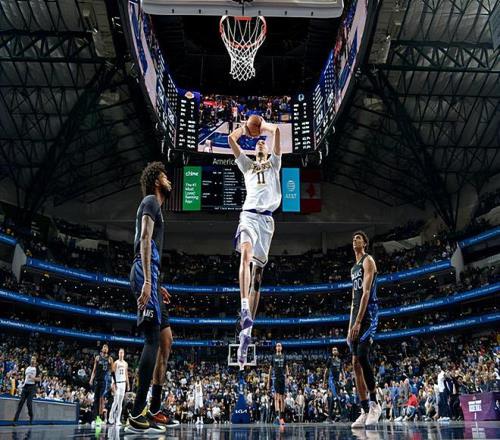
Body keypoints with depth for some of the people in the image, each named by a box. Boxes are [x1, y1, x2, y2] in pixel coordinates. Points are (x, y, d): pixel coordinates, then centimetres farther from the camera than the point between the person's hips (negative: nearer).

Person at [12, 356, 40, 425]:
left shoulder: (37, 369, 0)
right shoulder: (27, 368, 18)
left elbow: (39, 379, -7)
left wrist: (33, 378, -22)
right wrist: (23, 383, 17)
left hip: (32, 387, -5)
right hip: (25, 386, 5)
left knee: (29, 403, -10)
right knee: (21, 402, -3)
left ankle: (31, 417, 11)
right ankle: (16, 419, -6)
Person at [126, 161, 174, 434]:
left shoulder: (154, 205, 28)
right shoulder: (151, 201, -1)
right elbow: (144, 239, -16)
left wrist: (157, 286, 29)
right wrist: (147, 281, -26)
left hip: (149, 276, 11)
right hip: (145, 272, -11)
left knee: (166, 338, 12)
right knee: (153, 339, -16)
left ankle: (154, 410, 16)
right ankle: (136, 417, -17)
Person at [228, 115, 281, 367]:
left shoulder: (274, 164, 25)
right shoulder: (247, 165, 28)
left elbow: (276, 131, 15)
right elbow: (231, 139, 21)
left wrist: (263, 126, 30)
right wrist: (246, 127, 31)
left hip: (266, 218, 0)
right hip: (249, 215, 0)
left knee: (257, 272, -3)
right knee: (245, 254, -32)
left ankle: (247, 328, -3)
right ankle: (244, 309, -41)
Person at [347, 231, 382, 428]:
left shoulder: (368, 260, -3)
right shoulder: (354, 268, 24)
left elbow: (366, 293, -14)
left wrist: (358, 322, -22)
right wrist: (350, 327, 19)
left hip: (368, 314, -9)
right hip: (356, 316, 9)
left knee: (362, 357, -21)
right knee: (355, 363, 3)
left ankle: (374, 403, -10)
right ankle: (365, 411, 5)